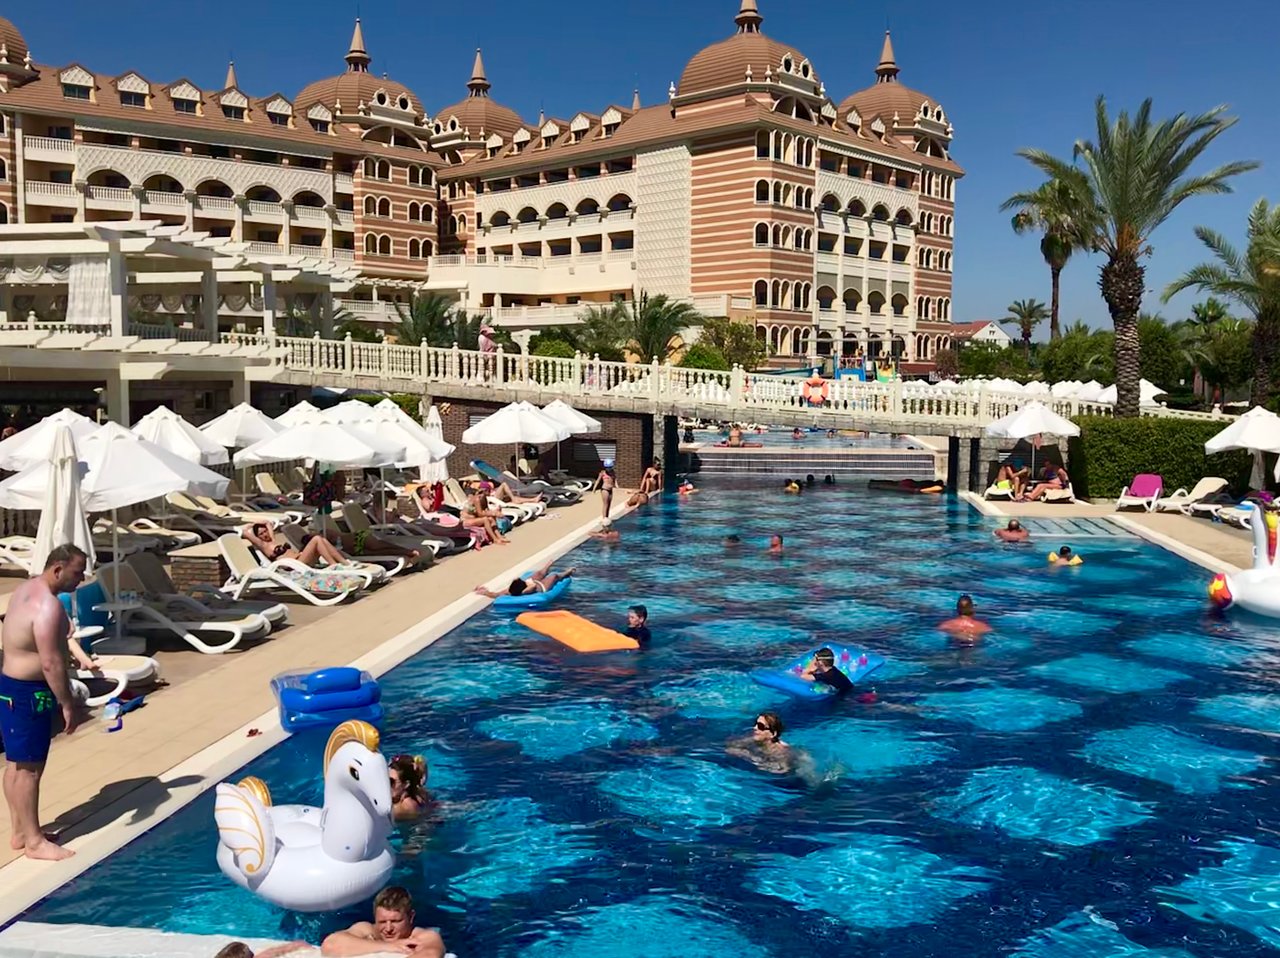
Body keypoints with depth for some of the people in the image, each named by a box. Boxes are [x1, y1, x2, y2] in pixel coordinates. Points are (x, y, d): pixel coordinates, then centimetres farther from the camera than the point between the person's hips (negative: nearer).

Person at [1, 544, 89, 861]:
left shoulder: (28, 588, 9)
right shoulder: (48, 606, -24)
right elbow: (51, 663, -26)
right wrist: (68, 704, -19)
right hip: (28, 693, -11)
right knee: (29, 768, -2)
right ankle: (34, 842, 6)